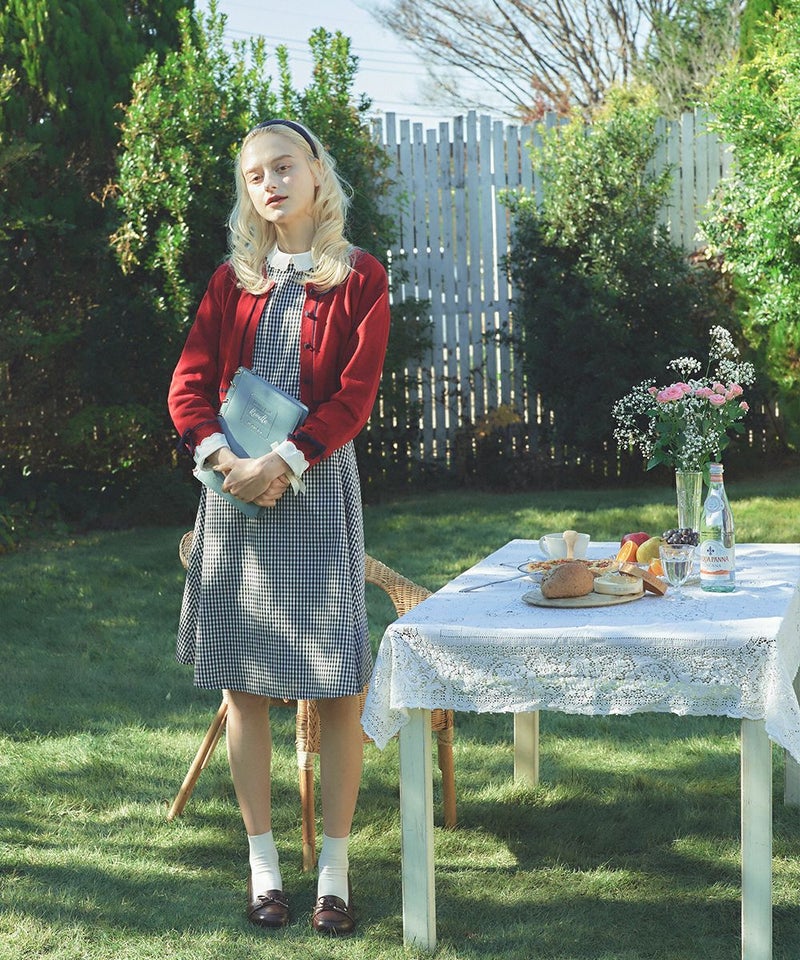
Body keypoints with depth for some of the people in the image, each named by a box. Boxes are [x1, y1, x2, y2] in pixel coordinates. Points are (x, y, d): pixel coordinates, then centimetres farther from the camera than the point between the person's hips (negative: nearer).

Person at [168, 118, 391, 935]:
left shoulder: (359, 279, 2)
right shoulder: (233, 281, 11)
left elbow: (354, 394, -8)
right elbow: (189, 384, 4)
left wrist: (283, 462, -18)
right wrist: (221, 455, -14)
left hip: (315, 485, -3)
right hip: (234, 486, 3)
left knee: (337, 682, -4)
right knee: (243, 681, 4)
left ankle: (335, 871, 7)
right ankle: (263, 863, 15)